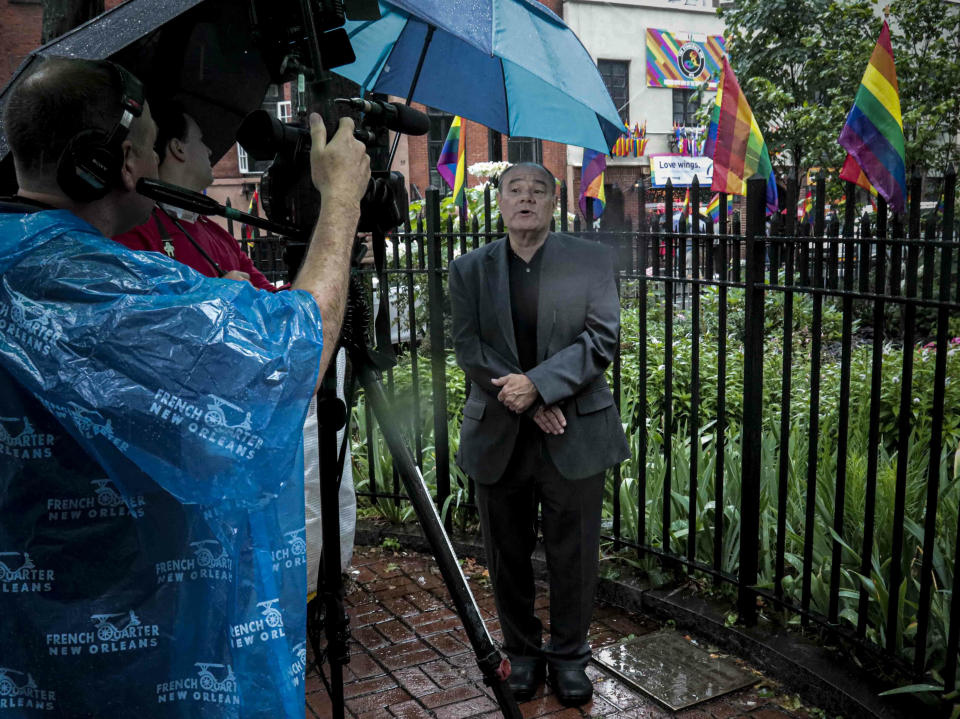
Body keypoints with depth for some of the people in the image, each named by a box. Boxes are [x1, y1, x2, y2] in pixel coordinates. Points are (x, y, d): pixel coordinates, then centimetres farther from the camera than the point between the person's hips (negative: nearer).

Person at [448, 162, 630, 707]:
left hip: (574, 434, -1)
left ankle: (569, 655, 27)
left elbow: (603, 339, -8)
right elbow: (469, 350, -3)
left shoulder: (591, 260, 0)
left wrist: (537, 384, -19)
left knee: (574, 556, 8)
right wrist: (524, 402, -15)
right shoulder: (470, 269, 5)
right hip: (498, 434, 2)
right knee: (508, 556, 12)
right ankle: (523, 652, 31)